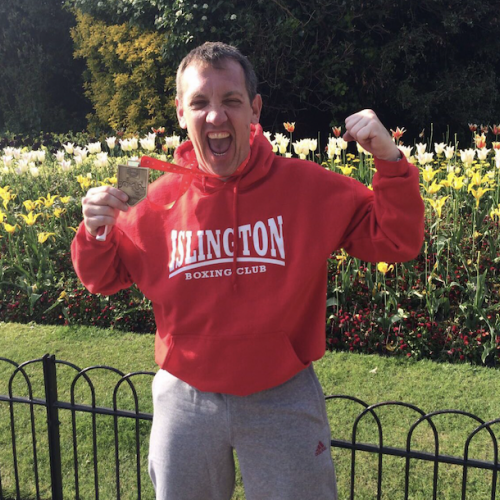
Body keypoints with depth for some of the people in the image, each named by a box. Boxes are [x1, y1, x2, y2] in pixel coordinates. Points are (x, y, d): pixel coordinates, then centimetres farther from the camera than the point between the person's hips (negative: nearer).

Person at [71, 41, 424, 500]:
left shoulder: (310, 188, -11)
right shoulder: (157, 202, -8)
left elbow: (397, 242, -8)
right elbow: (104, 278, 6)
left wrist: (388, 160, -21)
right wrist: (95, 234, -15)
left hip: (284, 399, -1)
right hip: (185, 399, 2)